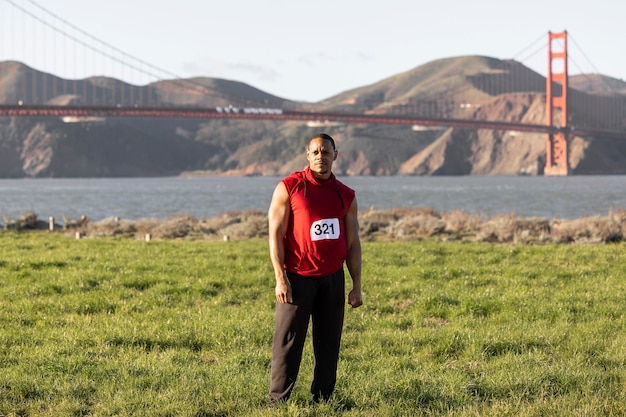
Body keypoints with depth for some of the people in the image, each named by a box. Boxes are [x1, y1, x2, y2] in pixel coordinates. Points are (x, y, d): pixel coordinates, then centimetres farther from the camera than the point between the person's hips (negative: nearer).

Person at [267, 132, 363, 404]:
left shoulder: (346, 196, 10)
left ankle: (322, 399, 14)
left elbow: (353, 243, 12)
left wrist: (356, 285, 7)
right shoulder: (289, 188, -1)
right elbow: (275, 234, -4)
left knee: (329, 343, 5)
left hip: (333, 279, 4)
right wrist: (280, 278, -12)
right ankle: (278, 401, 4)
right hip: (297, 277, -4)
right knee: (288, 342, -3)